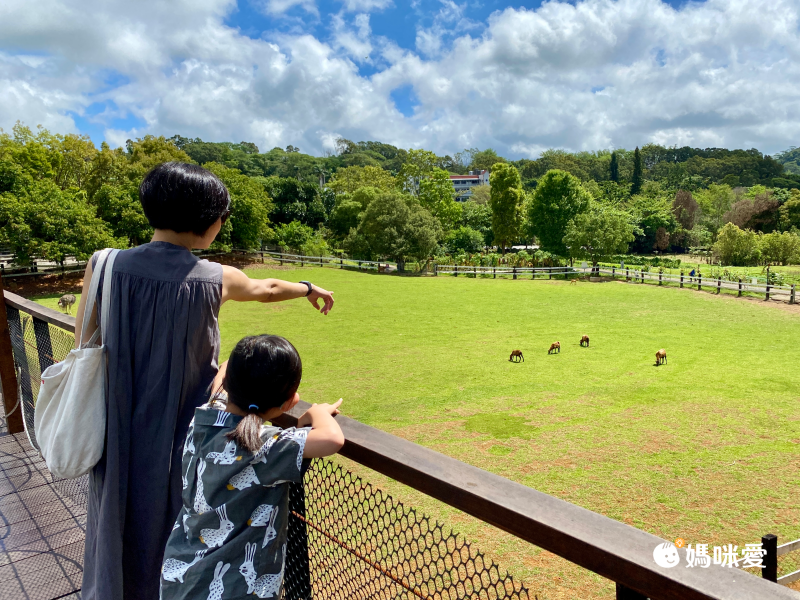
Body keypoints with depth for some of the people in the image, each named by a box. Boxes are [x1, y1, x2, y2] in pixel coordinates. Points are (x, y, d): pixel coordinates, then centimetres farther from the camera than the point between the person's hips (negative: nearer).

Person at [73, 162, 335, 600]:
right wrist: (311, 289, 28)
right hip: (181, 441, -2)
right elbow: (269, 289, 7)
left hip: (118, 438, 2)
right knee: (170, 541, 19)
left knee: (118, 536, 23)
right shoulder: (217, 280, -12)